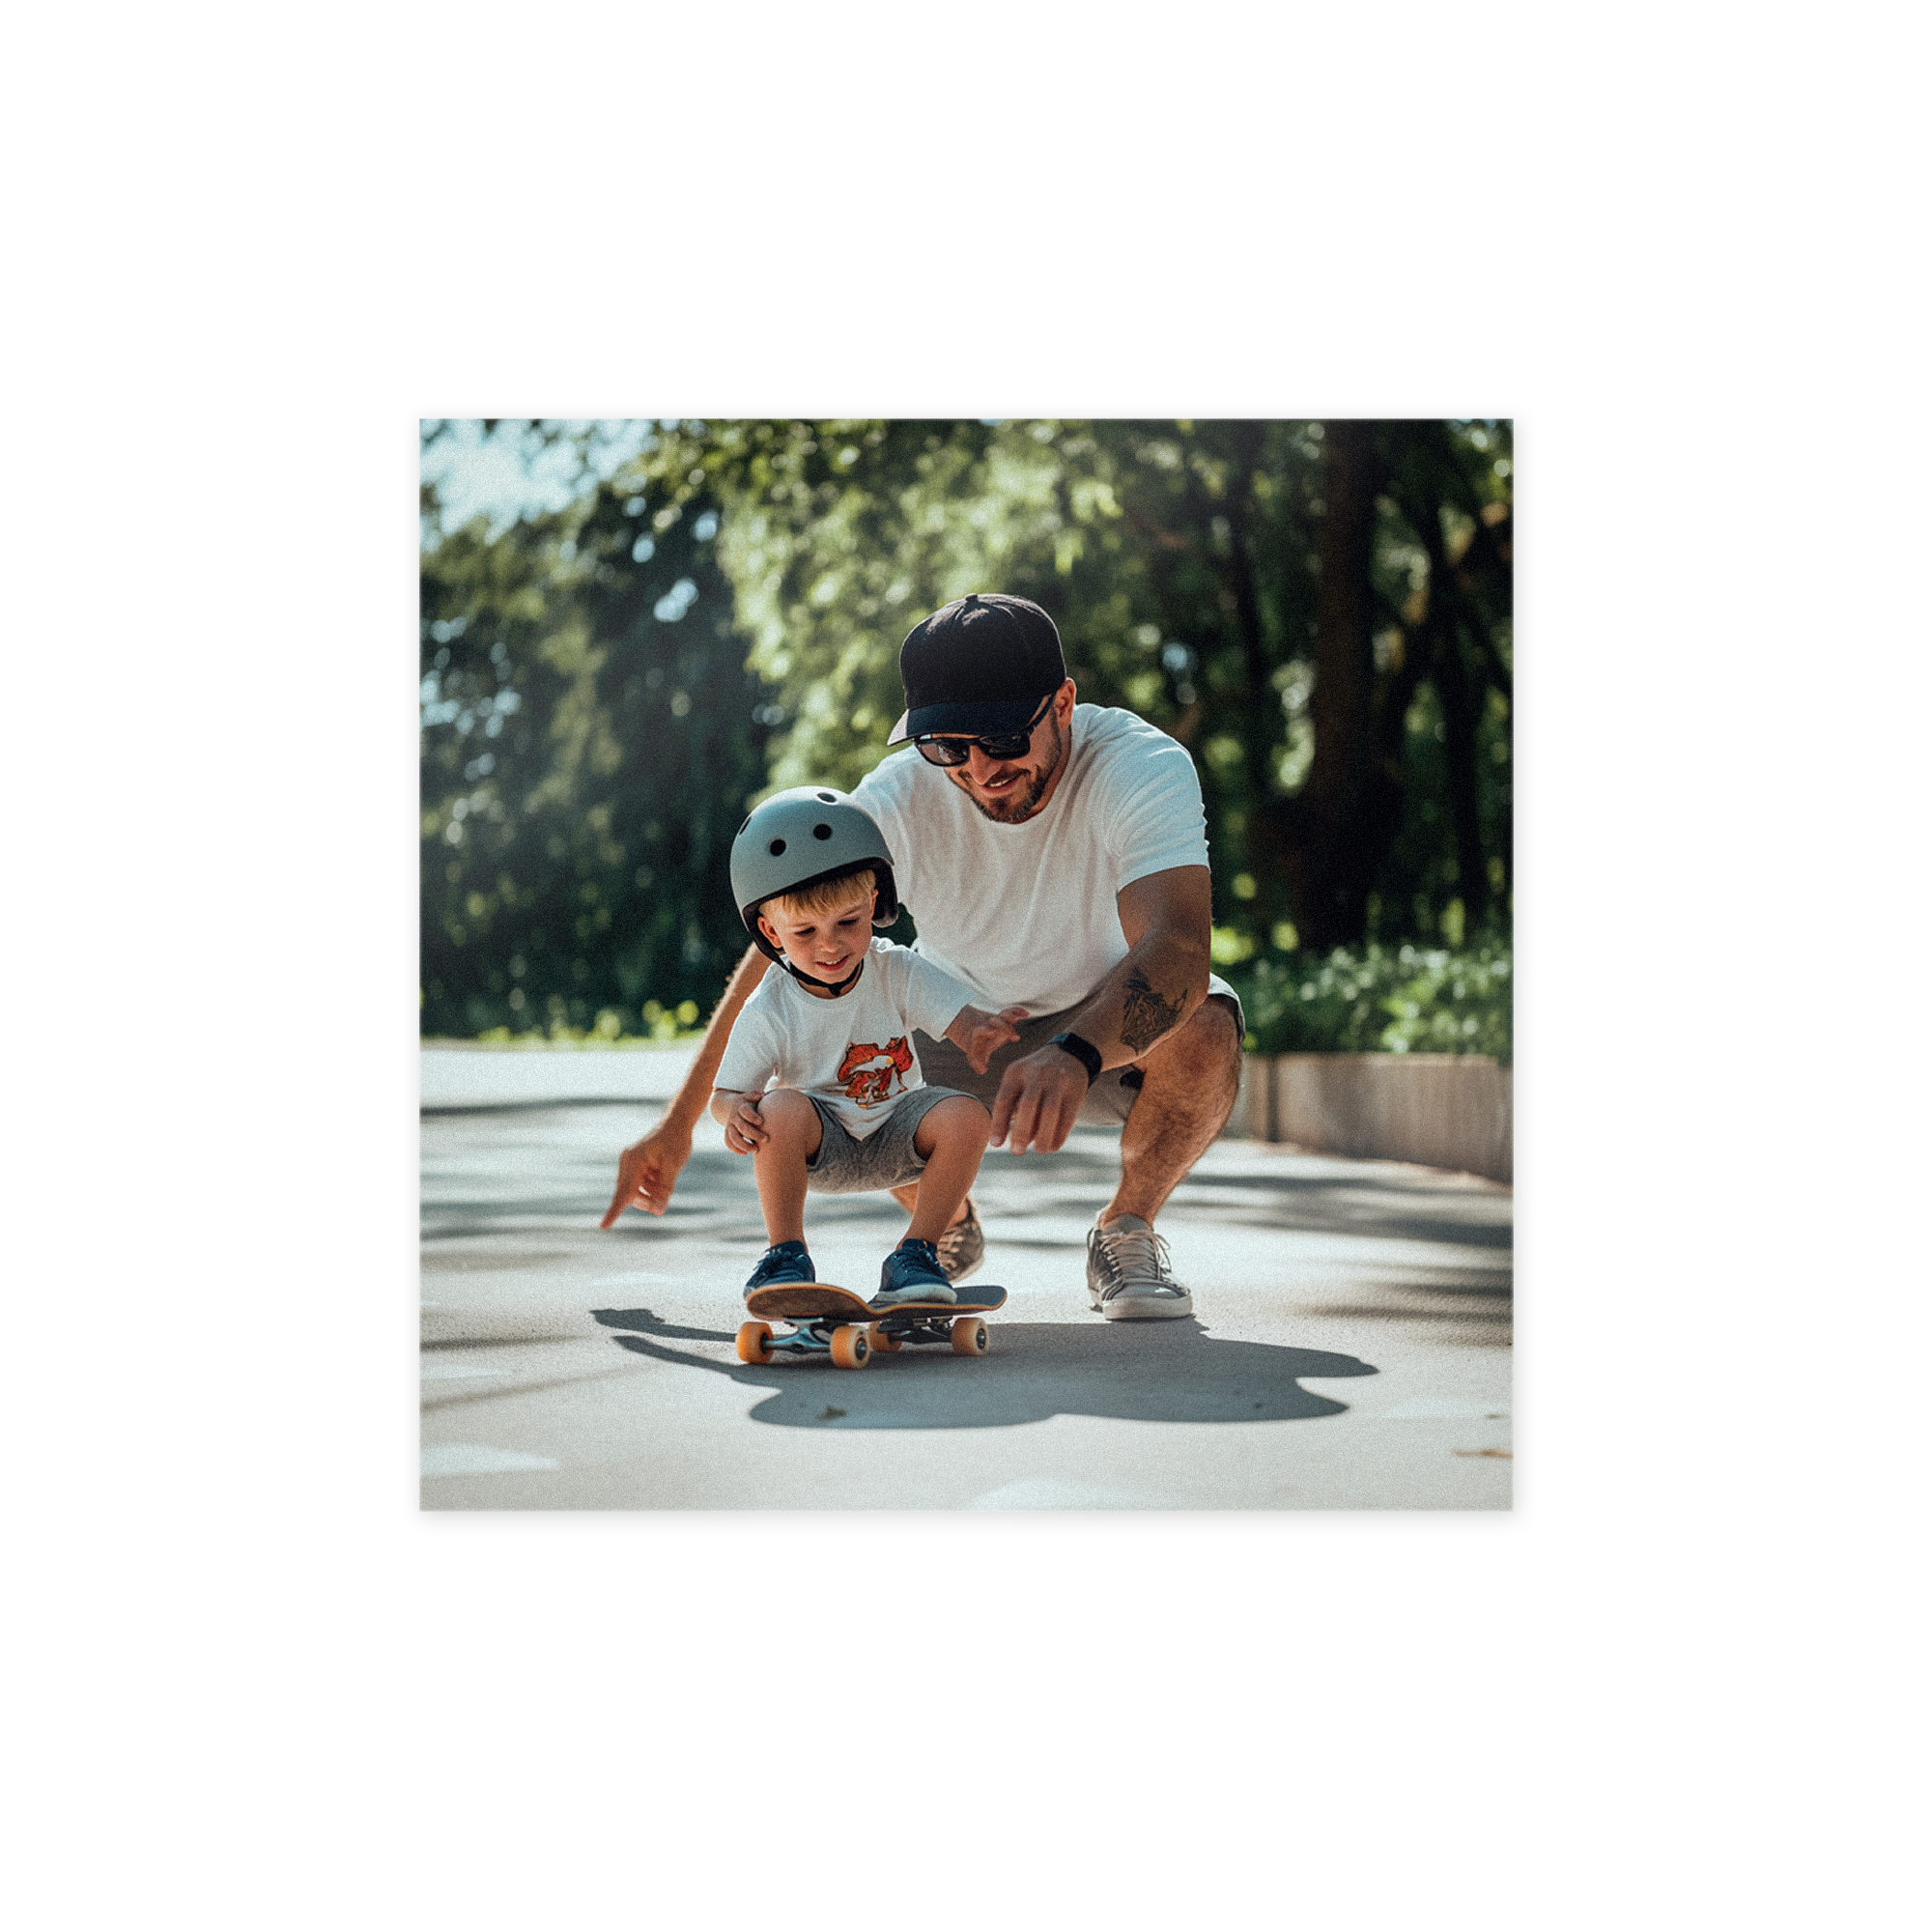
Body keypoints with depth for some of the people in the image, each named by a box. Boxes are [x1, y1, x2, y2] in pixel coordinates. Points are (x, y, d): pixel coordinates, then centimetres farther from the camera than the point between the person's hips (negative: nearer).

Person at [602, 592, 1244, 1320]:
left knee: (1204, 1029, -36)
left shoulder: (1144, 767, -31)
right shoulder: (898, 803, -24)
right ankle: (948, 1226, 8)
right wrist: (677, 1123, -21)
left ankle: (1126, 1228, -4)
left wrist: (1074, 1055, -66)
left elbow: (1178, 944, -46)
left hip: (1108, 1024, -2)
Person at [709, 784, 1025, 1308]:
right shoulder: (769, 1012, -14)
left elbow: (965, 1022, -18)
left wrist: (979, 1039, -45)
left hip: (895, 1138, 2)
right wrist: (734, 1111, -34)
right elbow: (726, 1092, -7)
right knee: (782, 1108, -35)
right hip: (820, 1147, -2)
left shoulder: (899, 974, -11)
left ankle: (915, 1254, -12)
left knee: (968, 1114, -27)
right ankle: (785, 1255, -16)